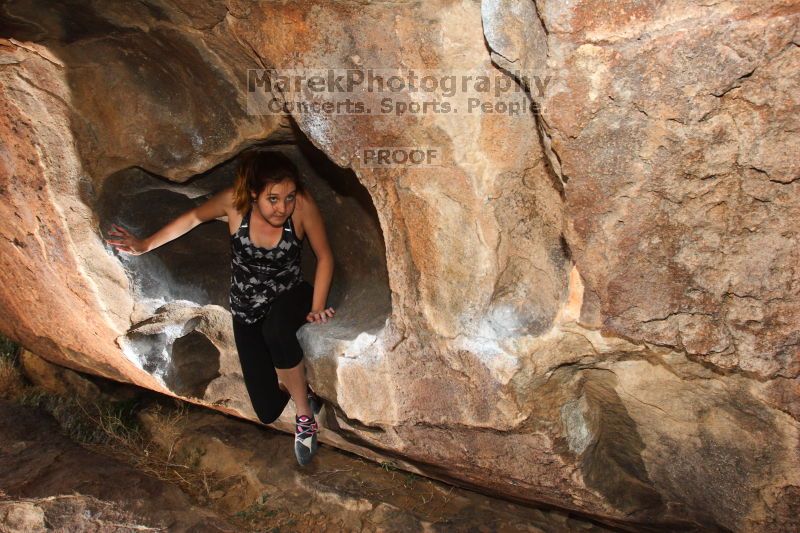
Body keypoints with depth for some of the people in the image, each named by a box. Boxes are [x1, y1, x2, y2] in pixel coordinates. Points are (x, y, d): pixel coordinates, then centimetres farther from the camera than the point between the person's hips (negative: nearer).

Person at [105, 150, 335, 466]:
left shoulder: (302, 204, -25)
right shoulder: (234, 201, -22)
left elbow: (324, 256, -13)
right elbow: (194, 217, -2)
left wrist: (317, 306, -21)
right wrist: (145, 245, 4)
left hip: (289, 297, -1)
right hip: (247, 310, 2)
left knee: (276, 330, -42)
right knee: (268, 411, -4)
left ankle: (305, 415, -18)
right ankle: (294, 381, 32)